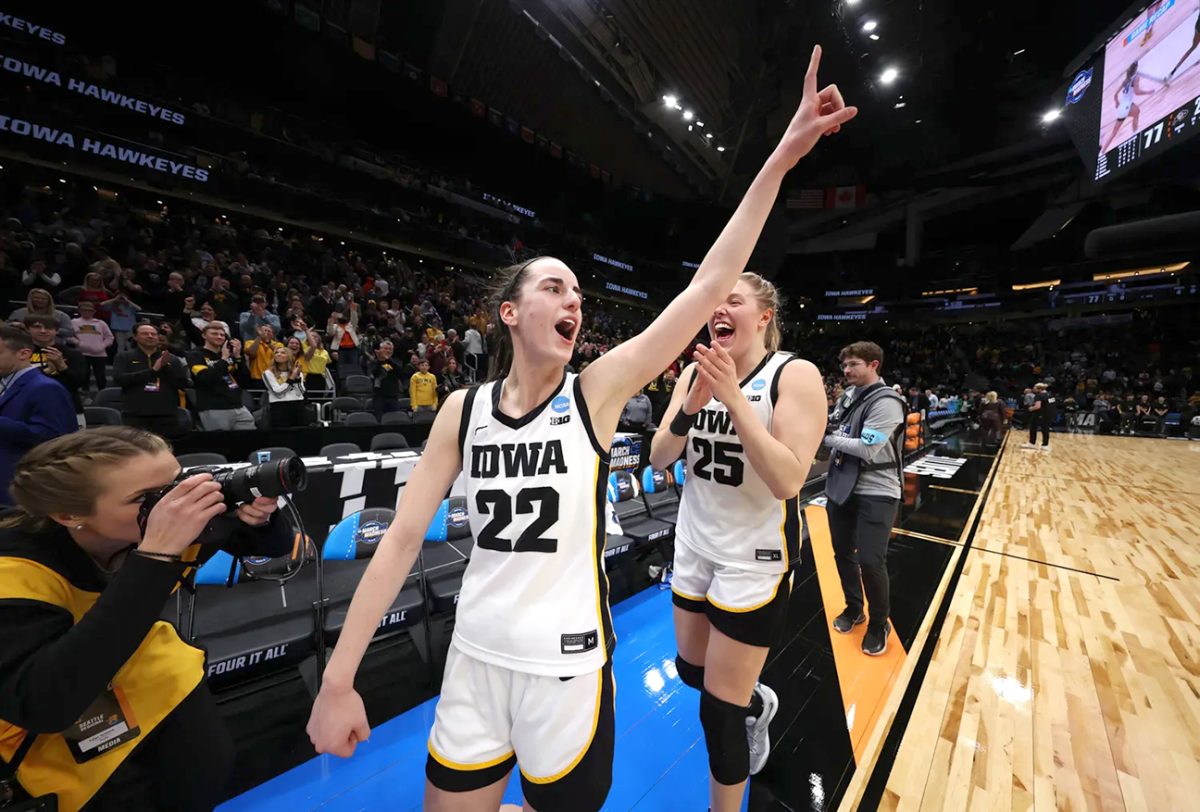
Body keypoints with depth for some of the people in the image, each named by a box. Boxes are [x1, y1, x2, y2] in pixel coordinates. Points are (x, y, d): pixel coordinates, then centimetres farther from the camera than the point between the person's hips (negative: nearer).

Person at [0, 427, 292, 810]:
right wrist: (156, 556, -49)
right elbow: (43, 706, -43)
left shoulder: (178, 516, -22)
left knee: (210, 777, 2)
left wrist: (259, 518, -34)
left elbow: (276, 548, -9)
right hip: (53, 728, -3)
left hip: (144, 671, 3)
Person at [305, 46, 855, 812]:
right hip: (476, 655, 3)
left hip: (566, 665, -2)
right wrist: (338, 678, -2)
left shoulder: (597, 390, -12)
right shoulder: (463, 410, -7)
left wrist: (783, 155, -16)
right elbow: (404, 537, -4)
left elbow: (710, 287, -17)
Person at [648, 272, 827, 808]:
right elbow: (658, 461, -5)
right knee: (691, 670, 24)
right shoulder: (695, 372, -1)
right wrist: (690, 408, -22)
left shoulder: (795, 375, -14)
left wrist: (735, 398, -30)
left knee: (718, 708, 7)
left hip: (754, 557, -5)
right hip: (695, 544, 6)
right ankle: (756, 704, 56)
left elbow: (789, 481, -25)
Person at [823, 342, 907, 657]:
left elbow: (867, 449, -23)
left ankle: (879, 624, 21)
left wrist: (829, 438, -13)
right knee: (842, 553, 14)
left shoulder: (886, 402, -16)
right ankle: (853, 609, 36)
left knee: (870, 561, -4)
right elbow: (832, 430, 12)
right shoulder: (848, 395, 7)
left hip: (876, 492, -7)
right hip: (841, 486, 7)